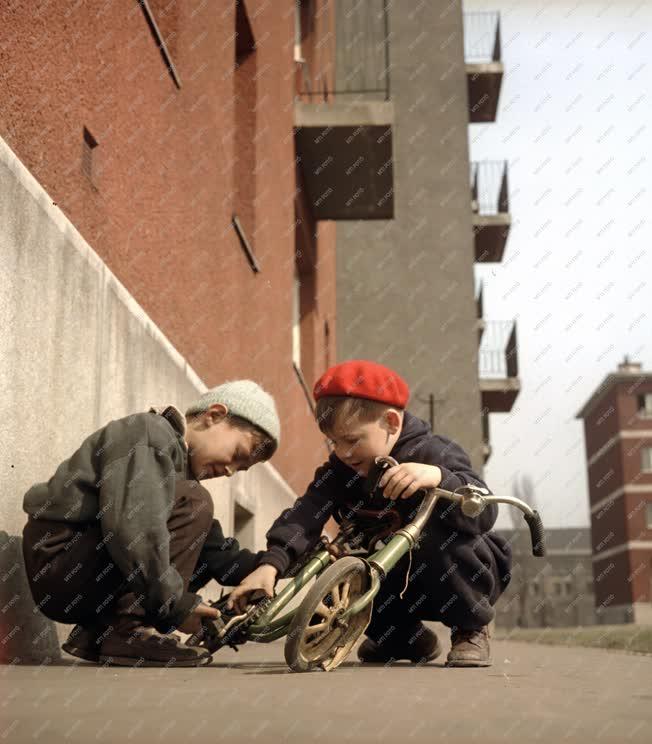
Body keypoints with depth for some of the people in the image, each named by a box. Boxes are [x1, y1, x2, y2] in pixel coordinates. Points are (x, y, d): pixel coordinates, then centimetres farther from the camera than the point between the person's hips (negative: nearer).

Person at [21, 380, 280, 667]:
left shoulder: (179, 460, 19)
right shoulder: (149, 432, -12)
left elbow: (214, 550, 9)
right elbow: (132, 527, -27)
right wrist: (174, 605, -22)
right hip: (59, 562, -10)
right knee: (192, 503, -17)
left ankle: (97, 632, 6)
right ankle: (130, 632, -19)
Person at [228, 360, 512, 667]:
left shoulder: (435, 454, -23)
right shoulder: (341, 468, -7)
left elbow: (483, 513, -38)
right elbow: (307, 513, -22)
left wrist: (439, 478, -56)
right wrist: (271, 564, -39)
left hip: (465, 575, -6)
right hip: (406, 579, 6)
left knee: (441, 530, -34)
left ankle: (471, 630, -10)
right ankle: (405, 638, 15)